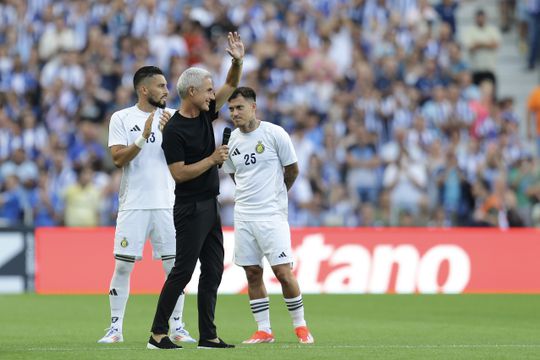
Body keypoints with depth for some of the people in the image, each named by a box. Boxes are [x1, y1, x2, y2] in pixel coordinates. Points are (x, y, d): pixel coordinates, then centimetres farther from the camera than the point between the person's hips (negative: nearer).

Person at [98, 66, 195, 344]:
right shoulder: (122, 119, 2)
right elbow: (118, 159, -8)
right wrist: (143, 138, -19)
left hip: (167, 204, 2)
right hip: (134, 204, -2)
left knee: (175, 266, 1)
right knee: (122, 267, -3)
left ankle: (177, 327, 10)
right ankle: (115, 328, 4)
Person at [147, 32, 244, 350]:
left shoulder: (205, 114, 9)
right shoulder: (174, 130, -14)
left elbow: (231, 86, 14)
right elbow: (179, 172, -18)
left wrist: (238, 61, -4)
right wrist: (212, 159, -14)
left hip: (210, 206, 8)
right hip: (190, 209, -8)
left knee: (213, 271, 6)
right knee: (183, 270, -9)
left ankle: (208, 336, 9)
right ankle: (158, 334, -5)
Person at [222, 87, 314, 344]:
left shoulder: (275, 134, -8)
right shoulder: (231, 141, 5)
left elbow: (292, 170, 3)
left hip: (272, 214, -4)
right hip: (243, 215, 4)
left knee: (283, 272, -8)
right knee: (252, 274, 4)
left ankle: (300, 326, 7)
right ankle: (264, 331, 11)